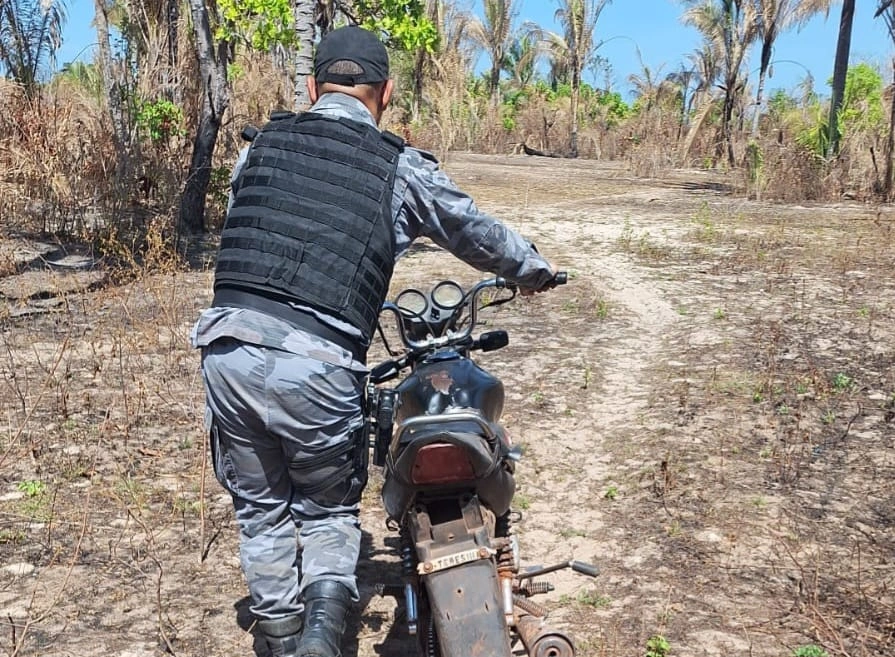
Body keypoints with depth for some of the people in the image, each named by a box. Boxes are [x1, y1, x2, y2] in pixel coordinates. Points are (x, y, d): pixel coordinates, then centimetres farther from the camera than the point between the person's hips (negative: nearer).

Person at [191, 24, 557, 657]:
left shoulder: (259, 147, 14)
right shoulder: (401, 168, 5)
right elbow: (479, 233, 20)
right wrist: (535, 269, 40)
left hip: (229, 348, 3)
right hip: (317, 367, -3)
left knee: (263, 513, 22)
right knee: (329, 512, 20)